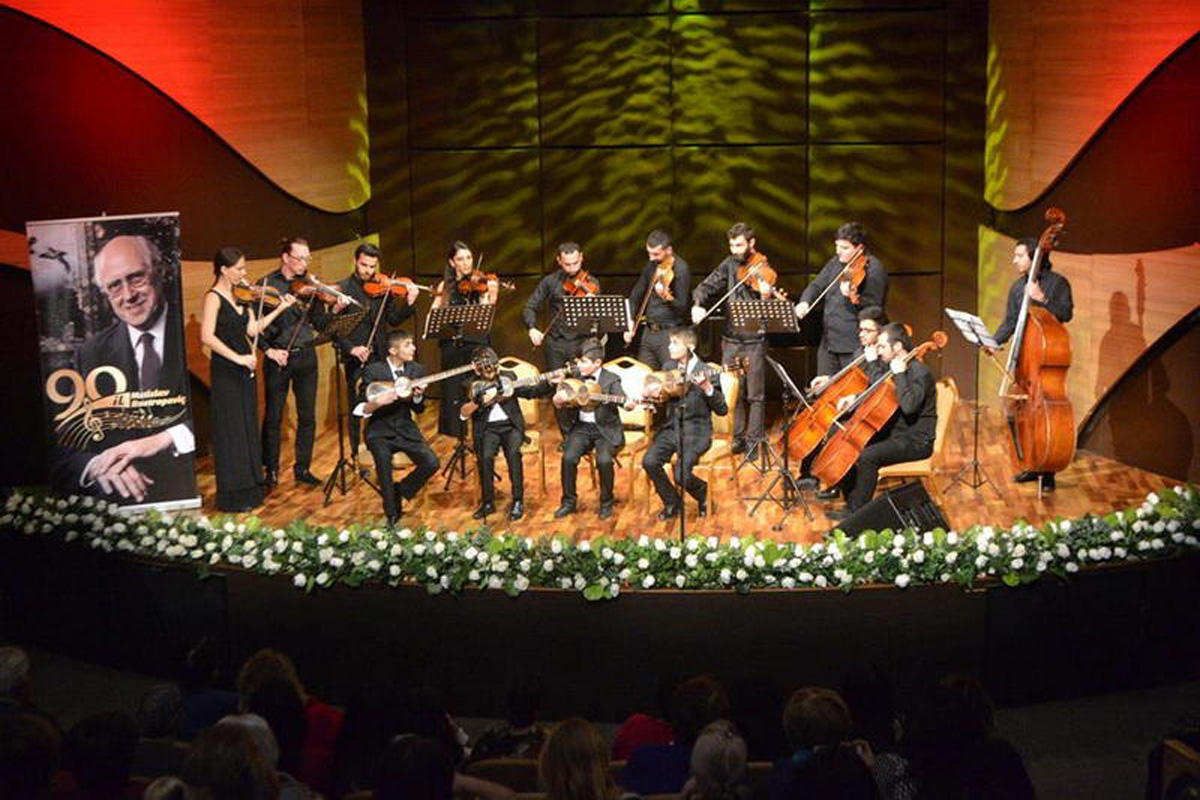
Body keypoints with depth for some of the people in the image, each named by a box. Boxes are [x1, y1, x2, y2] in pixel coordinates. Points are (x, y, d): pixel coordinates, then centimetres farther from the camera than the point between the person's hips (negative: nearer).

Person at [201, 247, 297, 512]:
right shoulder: (214, 298, -13)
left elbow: (252, 329, 4)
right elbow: (207, 337, -22)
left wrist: (280, 309, 0)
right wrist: (237, 358, -24)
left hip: (244, 371, 8)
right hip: (225, 373, -8)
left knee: (248, 429, 14)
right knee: (231, 432, -2)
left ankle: (249, 489, 24)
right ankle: (232, 496, 6)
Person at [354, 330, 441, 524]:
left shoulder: (416, 370, 3)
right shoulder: (373, 371, -9)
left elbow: (419, 409, 8)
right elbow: (359, 410, -9)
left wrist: (418, 396, -15)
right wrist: (378, 402, -30)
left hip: (406, 429, 4)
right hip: (380, 431, -3)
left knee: (432, 463, -20)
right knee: (383, 458, -34)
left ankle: (400, 491, 8)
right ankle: (392, 515, -15)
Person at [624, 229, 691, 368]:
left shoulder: (680, 269, -11)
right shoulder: (651, 267, 9)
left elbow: (682, 308, -17)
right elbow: (636, 295, 19)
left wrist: (666, 297, -36)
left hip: (670, 333, -7)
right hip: (648, 332, 7)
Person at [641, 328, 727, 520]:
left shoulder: (705, 372, -9)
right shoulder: (668, 367, 7)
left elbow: (722, 411, -10)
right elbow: (658, 396, 19)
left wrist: (707, 388, -25)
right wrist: (649, 395, -5)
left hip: (695, 432, -5)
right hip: (670, 427, 5)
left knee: (681, 475, -24)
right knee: (649, 461, -20)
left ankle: (701, 491, 14)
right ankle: (672, 503, 4)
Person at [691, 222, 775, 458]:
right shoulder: (730, 265, 5)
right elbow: (706, 287, 4)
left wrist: (766, 297, -37)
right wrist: (698, 304, -16)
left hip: (754, 341, -4)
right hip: (731, 339, 4)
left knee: (754, 394, 1)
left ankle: (753, 441, 9)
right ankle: (738, 437, 22)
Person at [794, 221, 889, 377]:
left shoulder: (874, 268, -10)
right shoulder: (835, 262, 13)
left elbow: (873, 308, -18)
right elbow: (817, 285, 12)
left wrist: (853, 298, -36)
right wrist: (805, 301, -9)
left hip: (855, 346, -7)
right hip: (828, 342, 7)